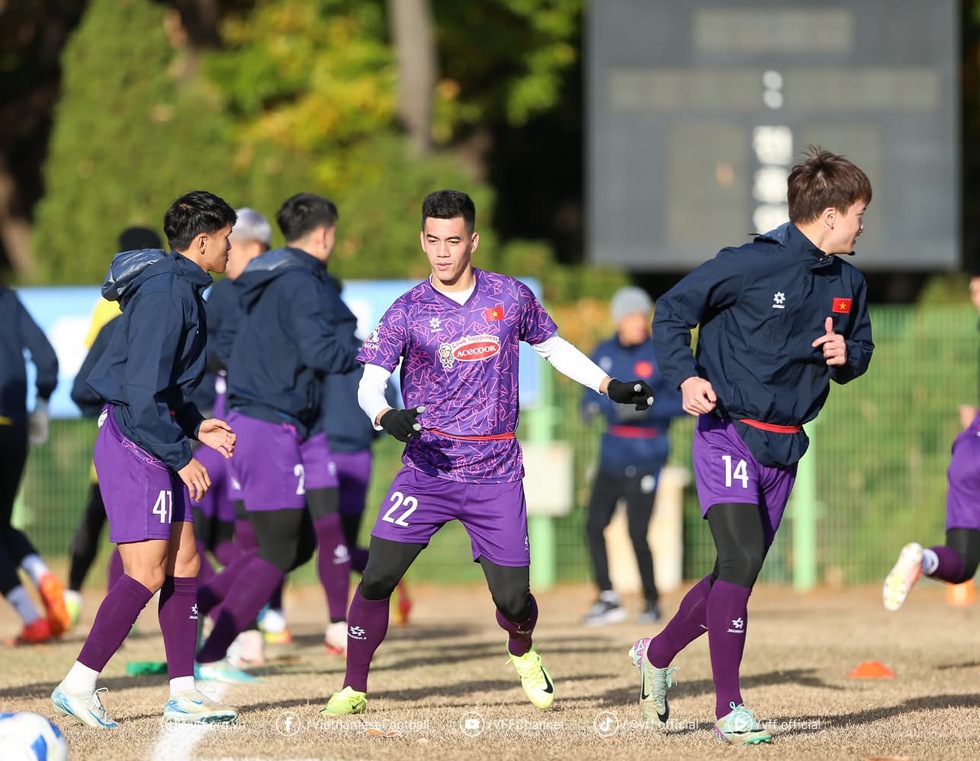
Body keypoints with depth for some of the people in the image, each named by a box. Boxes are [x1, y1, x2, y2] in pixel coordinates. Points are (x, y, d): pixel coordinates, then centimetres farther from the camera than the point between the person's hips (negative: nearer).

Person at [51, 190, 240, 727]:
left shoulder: (181, 289, 15)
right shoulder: (166, 292, -17)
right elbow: (143, 392, -22)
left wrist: (194, 426, 15)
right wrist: (181, 457, -18)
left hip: (152, 440, 10)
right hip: (134, 441, -10)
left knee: (184, 563, 9)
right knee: (147, 573, -12)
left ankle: (183, 693, 13)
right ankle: (78, 686, -8)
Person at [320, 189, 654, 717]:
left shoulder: (512, 297, 4)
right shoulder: (407, 312, -3)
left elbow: (554, 347, 20)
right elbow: (370, 382, -9)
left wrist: (610, 387, 12)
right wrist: (385, 415, -30)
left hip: (495, 476, 1)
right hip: (426, 470, -1)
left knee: (513, 599, 0)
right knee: (377, 578, -15)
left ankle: (523, 656, 35)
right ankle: (353, 689, 1)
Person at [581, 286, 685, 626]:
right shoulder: (604, 353, 8)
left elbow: (682, 402, -8)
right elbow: (592, 393, 15)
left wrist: (648, 407, -22)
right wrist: (591, 405, -8)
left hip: (645, 458, -5)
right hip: (612, 454, 5)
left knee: (637, 534, -9)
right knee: (595, 524, -2)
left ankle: (652, 601, 9)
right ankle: (608, 599, 9)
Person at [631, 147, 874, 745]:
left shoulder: (849, 284, 7)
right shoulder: (749, 266, -13)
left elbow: (861, 348, 21)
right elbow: (671, 312, -5)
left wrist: (846, 355, -3)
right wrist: (686, 377, -18)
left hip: (785, 448, 7)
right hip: (728, 434, -7)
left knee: (737, 572, 12)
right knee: (742, 560, -19)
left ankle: (658, 653, 37)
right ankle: (729, 708, -13)